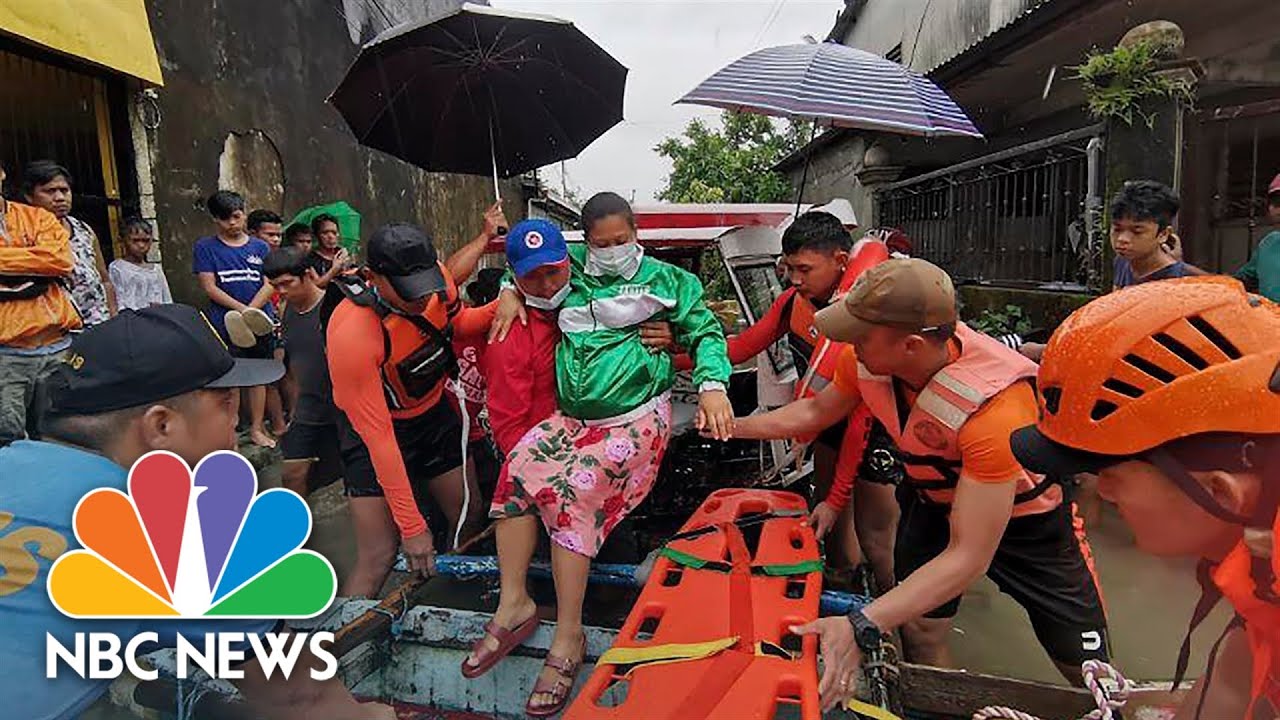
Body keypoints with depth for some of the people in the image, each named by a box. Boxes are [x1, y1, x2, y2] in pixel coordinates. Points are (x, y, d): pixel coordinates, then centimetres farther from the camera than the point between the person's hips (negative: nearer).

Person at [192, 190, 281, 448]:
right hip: (224, 325, -2)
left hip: (260, 321, 2)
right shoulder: (205, 247, 4)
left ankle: (257, 429, 18)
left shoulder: (259, 247, 9)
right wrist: (242, 309, -15)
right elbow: (209, 287, -4)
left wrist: (250, 311, -13)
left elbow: (269, 285, 1)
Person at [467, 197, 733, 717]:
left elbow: (705, 330, 4)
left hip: (635, 417, -5)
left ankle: (568, 634, -17)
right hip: (571, 418, 5)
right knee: (517, 468, -18)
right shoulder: (573, 266, 16)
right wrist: (513, 292, 9)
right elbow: (525, 262, 31)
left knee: (574, 489, -25)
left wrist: (713, 386, -14)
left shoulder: (665, 279, 7)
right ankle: (513, 603, -9)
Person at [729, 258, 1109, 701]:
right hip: (936, 500, 4)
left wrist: (861, 627, -44)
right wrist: (734, 427, -1)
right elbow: (815, 411, 0)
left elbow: (967, 557, -38)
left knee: (1088, 672, 1)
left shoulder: (993, 406, -40)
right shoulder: (866, 358, -24)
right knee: (919, 636, 2)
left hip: (1026, 514, -4)